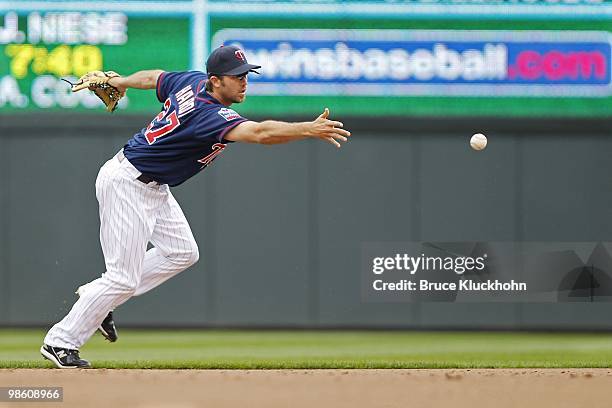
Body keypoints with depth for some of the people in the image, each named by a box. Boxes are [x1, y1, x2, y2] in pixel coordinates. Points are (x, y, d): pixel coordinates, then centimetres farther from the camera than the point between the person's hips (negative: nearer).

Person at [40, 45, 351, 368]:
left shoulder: (192, 81, -3)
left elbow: (153, 78, 17)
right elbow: (259, 133, -44)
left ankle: (99, 299, 20)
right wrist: (310, 130, -52)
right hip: (127, 185, -10)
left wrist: (121, 82, 36)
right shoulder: (209, 114, -29)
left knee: (181, 252, 11)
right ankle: (60, 343, 5)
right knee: (124, 277, -7)